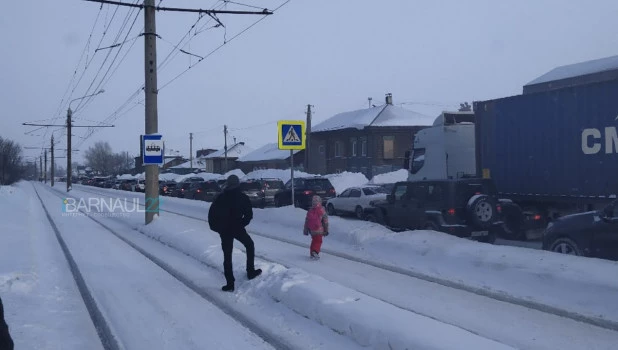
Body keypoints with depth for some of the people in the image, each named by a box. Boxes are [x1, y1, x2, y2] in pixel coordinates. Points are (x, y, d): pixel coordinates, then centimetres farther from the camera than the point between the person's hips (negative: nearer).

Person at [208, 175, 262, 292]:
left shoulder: (220, 198, 0)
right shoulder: (243, 197, -2)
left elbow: (211, 213, -1)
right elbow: (249, 215, -3)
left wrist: (215, 227, 8)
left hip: (224, 230, 1)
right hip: (238, 228, -1)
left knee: (227, 256, 6)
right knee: (249, 245, 25)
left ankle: (230, 283, 1)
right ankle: (251, 271, 24)